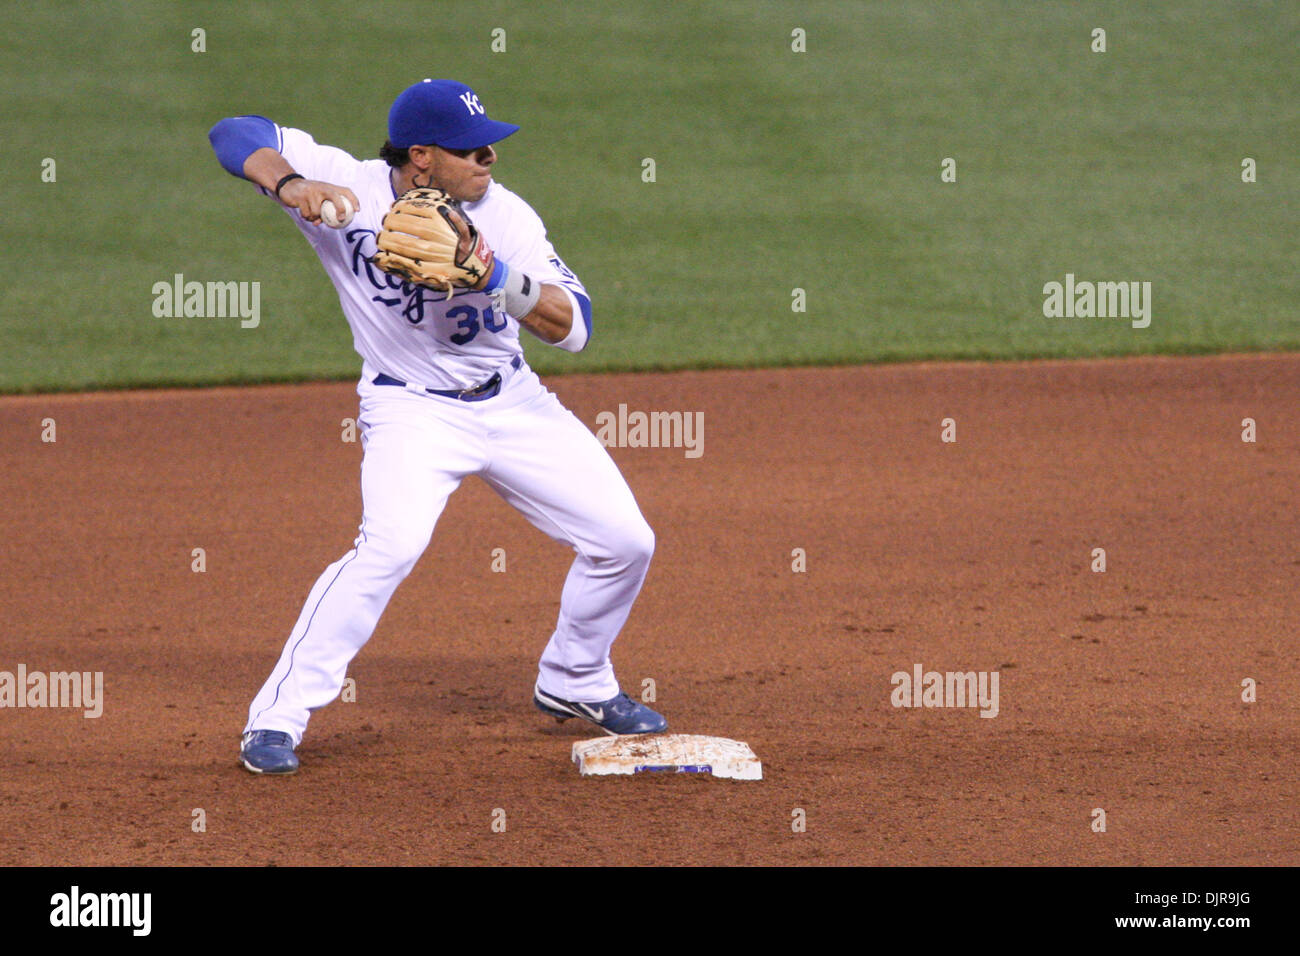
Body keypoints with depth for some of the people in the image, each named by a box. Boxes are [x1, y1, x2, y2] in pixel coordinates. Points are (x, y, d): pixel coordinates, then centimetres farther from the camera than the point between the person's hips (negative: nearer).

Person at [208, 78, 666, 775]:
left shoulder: (503, 216, -13)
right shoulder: (349, 186, -16)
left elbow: (572, 326, -20)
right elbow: (235, 136, -19)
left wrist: (494, 277, -37)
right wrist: (290, 185, -39)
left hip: (511, 401, 4)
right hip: (411, 409, -4)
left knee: (624, 541, 3)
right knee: (392, 543, -30)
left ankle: (573, 684, 29)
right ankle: (276, 717, -22)